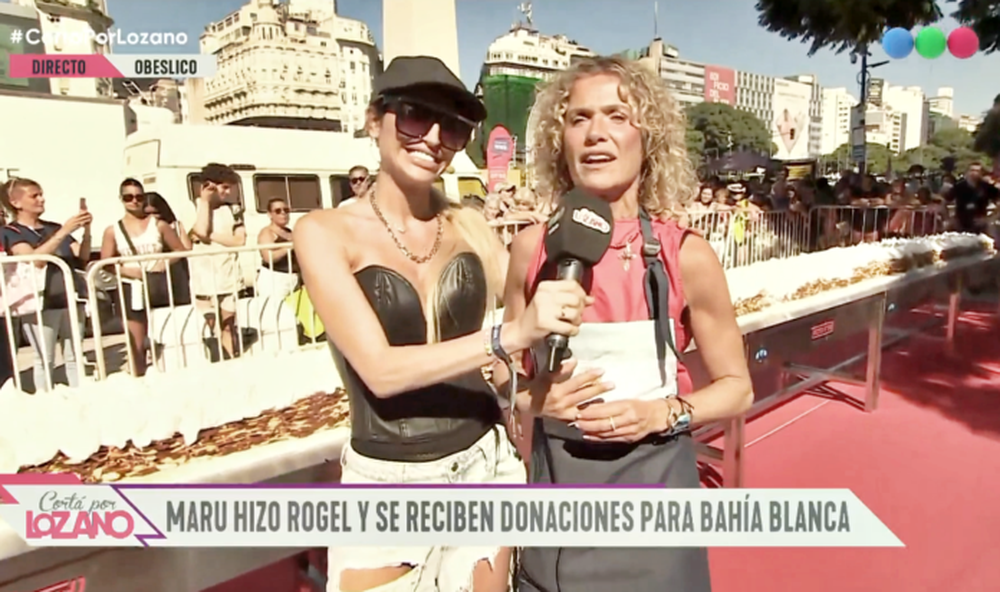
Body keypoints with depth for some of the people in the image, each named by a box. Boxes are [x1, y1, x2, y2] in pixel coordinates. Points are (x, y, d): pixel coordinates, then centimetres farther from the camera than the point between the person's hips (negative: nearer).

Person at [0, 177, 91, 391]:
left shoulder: (54, 227, 15)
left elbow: (82, 257, 6)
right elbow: (35, 259, -18)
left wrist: (86, 231, -10)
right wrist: (64, 231, -23)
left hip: (70, 298, 4)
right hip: (40, 302, -4)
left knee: (74, 357, 8)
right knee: (45, 360, 0)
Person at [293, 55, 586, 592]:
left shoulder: (468, 225, -1)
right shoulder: (324, 232, -11)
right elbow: (380, 370, -21)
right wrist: (509, 336, -31)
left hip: (485, 467, 3)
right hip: (386, 487, -3)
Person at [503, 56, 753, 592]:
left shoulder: (686, 255, -12)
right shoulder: (531, 249, -7)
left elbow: (736, 387, 0)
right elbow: (507, 377, 6)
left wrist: (663, 413, -17)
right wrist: (537, 398, -14)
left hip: (653, 484, -1)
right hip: (555, 480, 2)